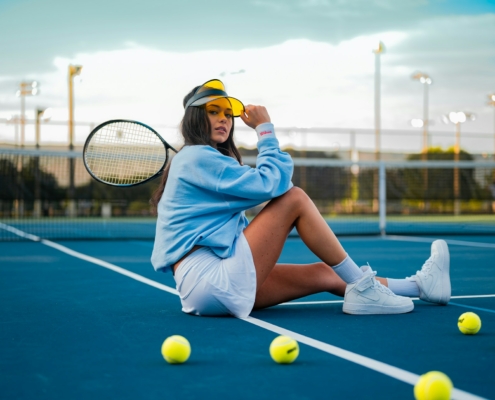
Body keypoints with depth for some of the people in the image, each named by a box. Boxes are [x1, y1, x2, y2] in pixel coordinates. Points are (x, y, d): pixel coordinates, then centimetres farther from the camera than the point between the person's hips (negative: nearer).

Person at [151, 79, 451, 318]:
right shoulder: (197, 157, -8)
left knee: (324, 274, 10)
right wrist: (266, 129, -4)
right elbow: (268, 183, -15)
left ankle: (419, 285, 19)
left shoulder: (202, 162, 23)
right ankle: (362, 287, -4)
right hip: (212, 281, -9)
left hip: (218, 286, 9)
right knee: (294, 198, -10)